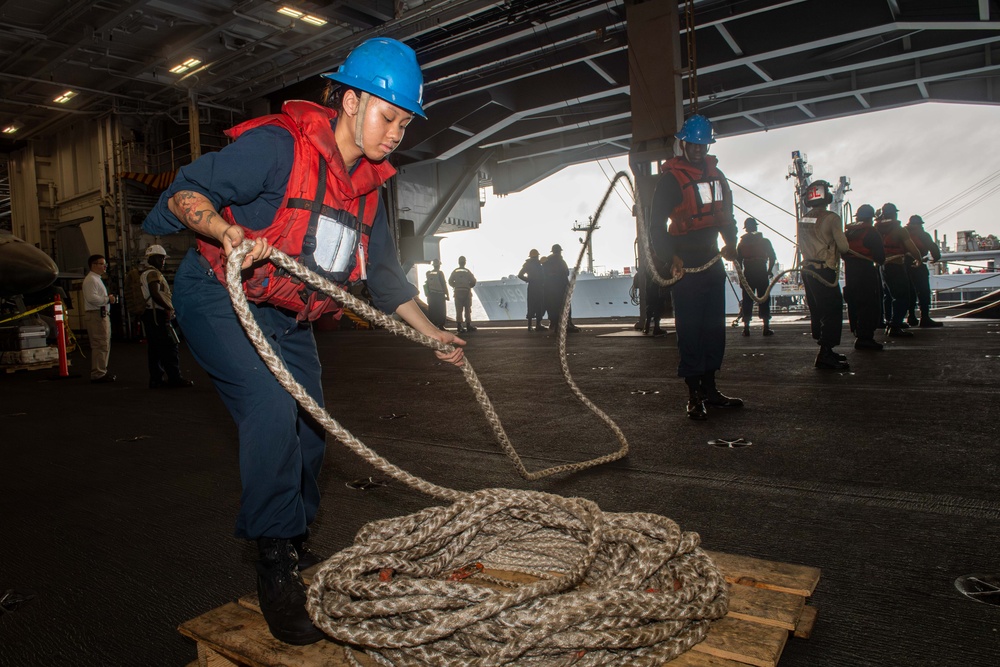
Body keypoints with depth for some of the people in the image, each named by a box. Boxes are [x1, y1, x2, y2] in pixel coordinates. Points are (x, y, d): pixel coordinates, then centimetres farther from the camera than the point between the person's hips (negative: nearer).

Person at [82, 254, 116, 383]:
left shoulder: (97, 279, 23)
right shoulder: (90, 279, -11)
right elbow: (92, 298, -24)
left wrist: (108, 299, 11)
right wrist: (108, 299, -14)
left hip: (102, 315, 11)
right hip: (96, 316, -11)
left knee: (104, 345, 15)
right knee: (100, 346, -12)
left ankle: (101, 372, 23)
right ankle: (98, 374, -11)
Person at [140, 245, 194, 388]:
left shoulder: (144, 275, 22)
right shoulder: (153, 274, -10)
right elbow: (155, 294, -23)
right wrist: (169, 307, -17)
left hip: (149, 314, 10)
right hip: (158, 315, -10)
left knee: (154, 348, 10)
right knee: (170, 347, -7)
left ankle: (156, 379, 12)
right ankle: (174, 378, -6)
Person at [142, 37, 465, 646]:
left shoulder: (368, 185, 3)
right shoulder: (277, 144, -20)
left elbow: (384, 271, 11)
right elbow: (186, 192, -20)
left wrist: (432, 333, 10)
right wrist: (227, 231, -41)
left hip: (288, 318, 8)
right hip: (219, 298, -7)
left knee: (310, 427, 7)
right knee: (273, 405, -26)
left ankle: (297, 548, 29)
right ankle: (276, 565, -11)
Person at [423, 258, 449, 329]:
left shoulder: (428, 273, 7)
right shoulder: (440, 273, -8)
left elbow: (425, 284, 12)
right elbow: (444, 284, -8)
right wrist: (447, 295, -4)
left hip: (431, 295, 5)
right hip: (439, 294, -5)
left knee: (431, 311, 8)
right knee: (441, 311, 1)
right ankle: (441, 326, -2)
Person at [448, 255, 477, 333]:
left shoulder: (455, 271, 3)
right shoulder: (467, 271, 0)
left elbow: (450, 281, -2)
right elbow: (473, 281, -5)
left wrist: (455, 286, 13)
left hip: (457, 292, 1)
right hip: (467, 292, -1)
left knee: (458, 310, 4)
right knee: (467, 310, 5)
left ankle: (459, 327, 1)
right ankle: (468, 326, 6)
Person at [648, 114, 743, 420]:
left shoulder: (716, 175, 15)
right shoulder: (670, 178, -7)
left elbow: (726, 214, 25)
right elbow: (656, 224, -11)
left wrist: (730, 243, 9)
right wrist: (671, 257, -21)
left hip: (712, 261, 7)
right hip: (685, 266, -7)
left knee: (714, 327, 10)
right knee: (690, 330, -6)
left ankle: (709, 388, 20)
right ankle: (694, 395, 0)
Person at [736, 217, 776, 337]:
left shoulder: (741, 243, 4)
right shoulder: (765, 241, 1)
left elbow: (738, 261, 3)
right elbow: (773, 257, -2)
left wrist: (741, 275, 11)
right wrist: (770, 270, 12)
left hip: (748, 274, 1)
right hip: (762, 273, -1)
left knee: (747, 300, 3)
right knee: (764, 299, 4)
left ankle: (746, 328, -1)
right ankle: (766, 328, 2)